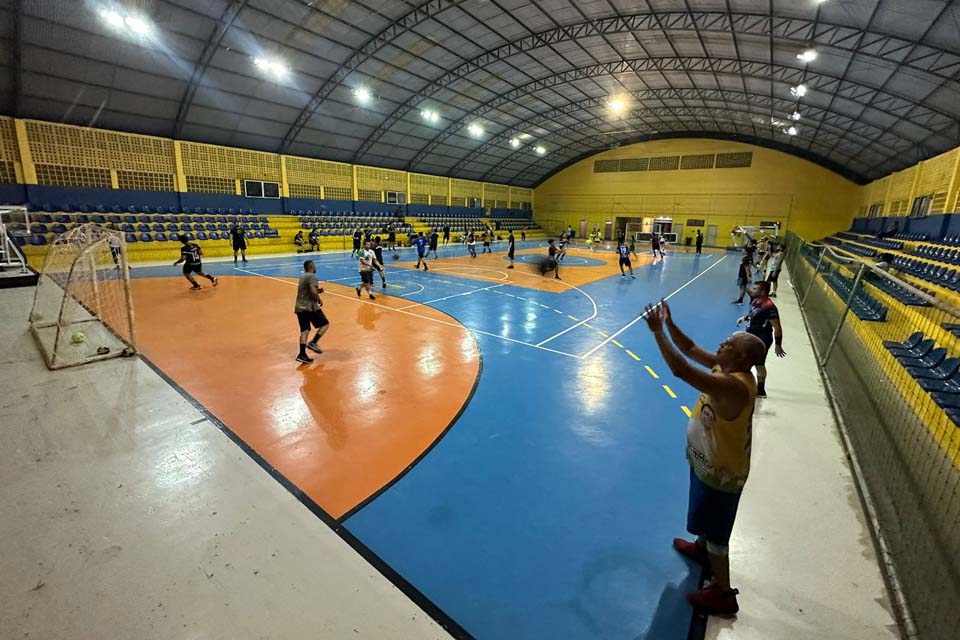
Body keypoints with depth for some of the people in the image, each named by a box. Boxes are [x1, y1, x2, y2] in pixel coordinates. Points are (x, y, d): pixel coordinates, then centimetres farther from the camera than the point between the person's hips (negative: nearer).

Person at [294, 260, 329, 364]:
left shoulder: (302, 277, 20)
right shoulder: (312, 276, -10)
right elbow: (313, 292, -22)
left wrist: (318, 291, 14)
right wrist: (319, 300, -6)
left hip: (299, 307, 8)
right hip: (310, 307, -8)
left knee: (304, 330, 7)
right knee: (325, 324, 6)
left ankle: (302, 355, 2)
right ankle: (313, 343, -4)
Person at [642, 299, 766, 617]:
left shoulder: (733, 386, -36)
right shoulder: (727, 368, -8)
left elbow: (681, 370, -44)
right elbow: (691, 349, 0)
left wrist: (657, 332, -38)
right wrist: (669, 324, -13)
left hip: (721, 472, -9)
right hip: (709, 462, 9)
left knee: (716, 531, 11)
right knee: (706, 518, 32)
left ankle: (723, 594, 31)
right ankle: (701, 548, 58)